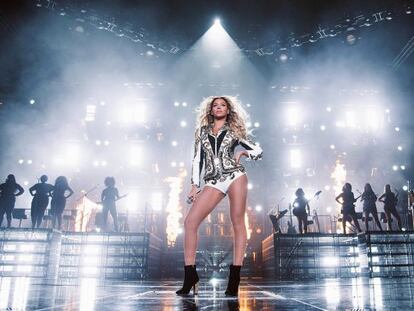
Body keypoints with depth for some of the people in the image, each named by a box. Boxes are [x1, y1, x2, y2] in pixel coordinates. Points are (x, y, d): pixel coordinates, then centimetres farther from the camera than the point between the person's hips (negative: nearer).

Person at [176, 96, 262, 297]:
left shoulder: (234, 130, 15)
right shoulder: (203, 130, 19)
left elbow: (259, 151, 16)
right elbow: (197, 159, 14)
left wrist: (243, 152, -4)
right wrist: (195, 185, 6)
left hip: (235, 176, -1)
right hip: (213, 181, 2)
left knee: (237, 222, -7)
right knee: (190, 221, -12)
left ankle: (234, 278, -2)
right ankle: (190, 277, -5)